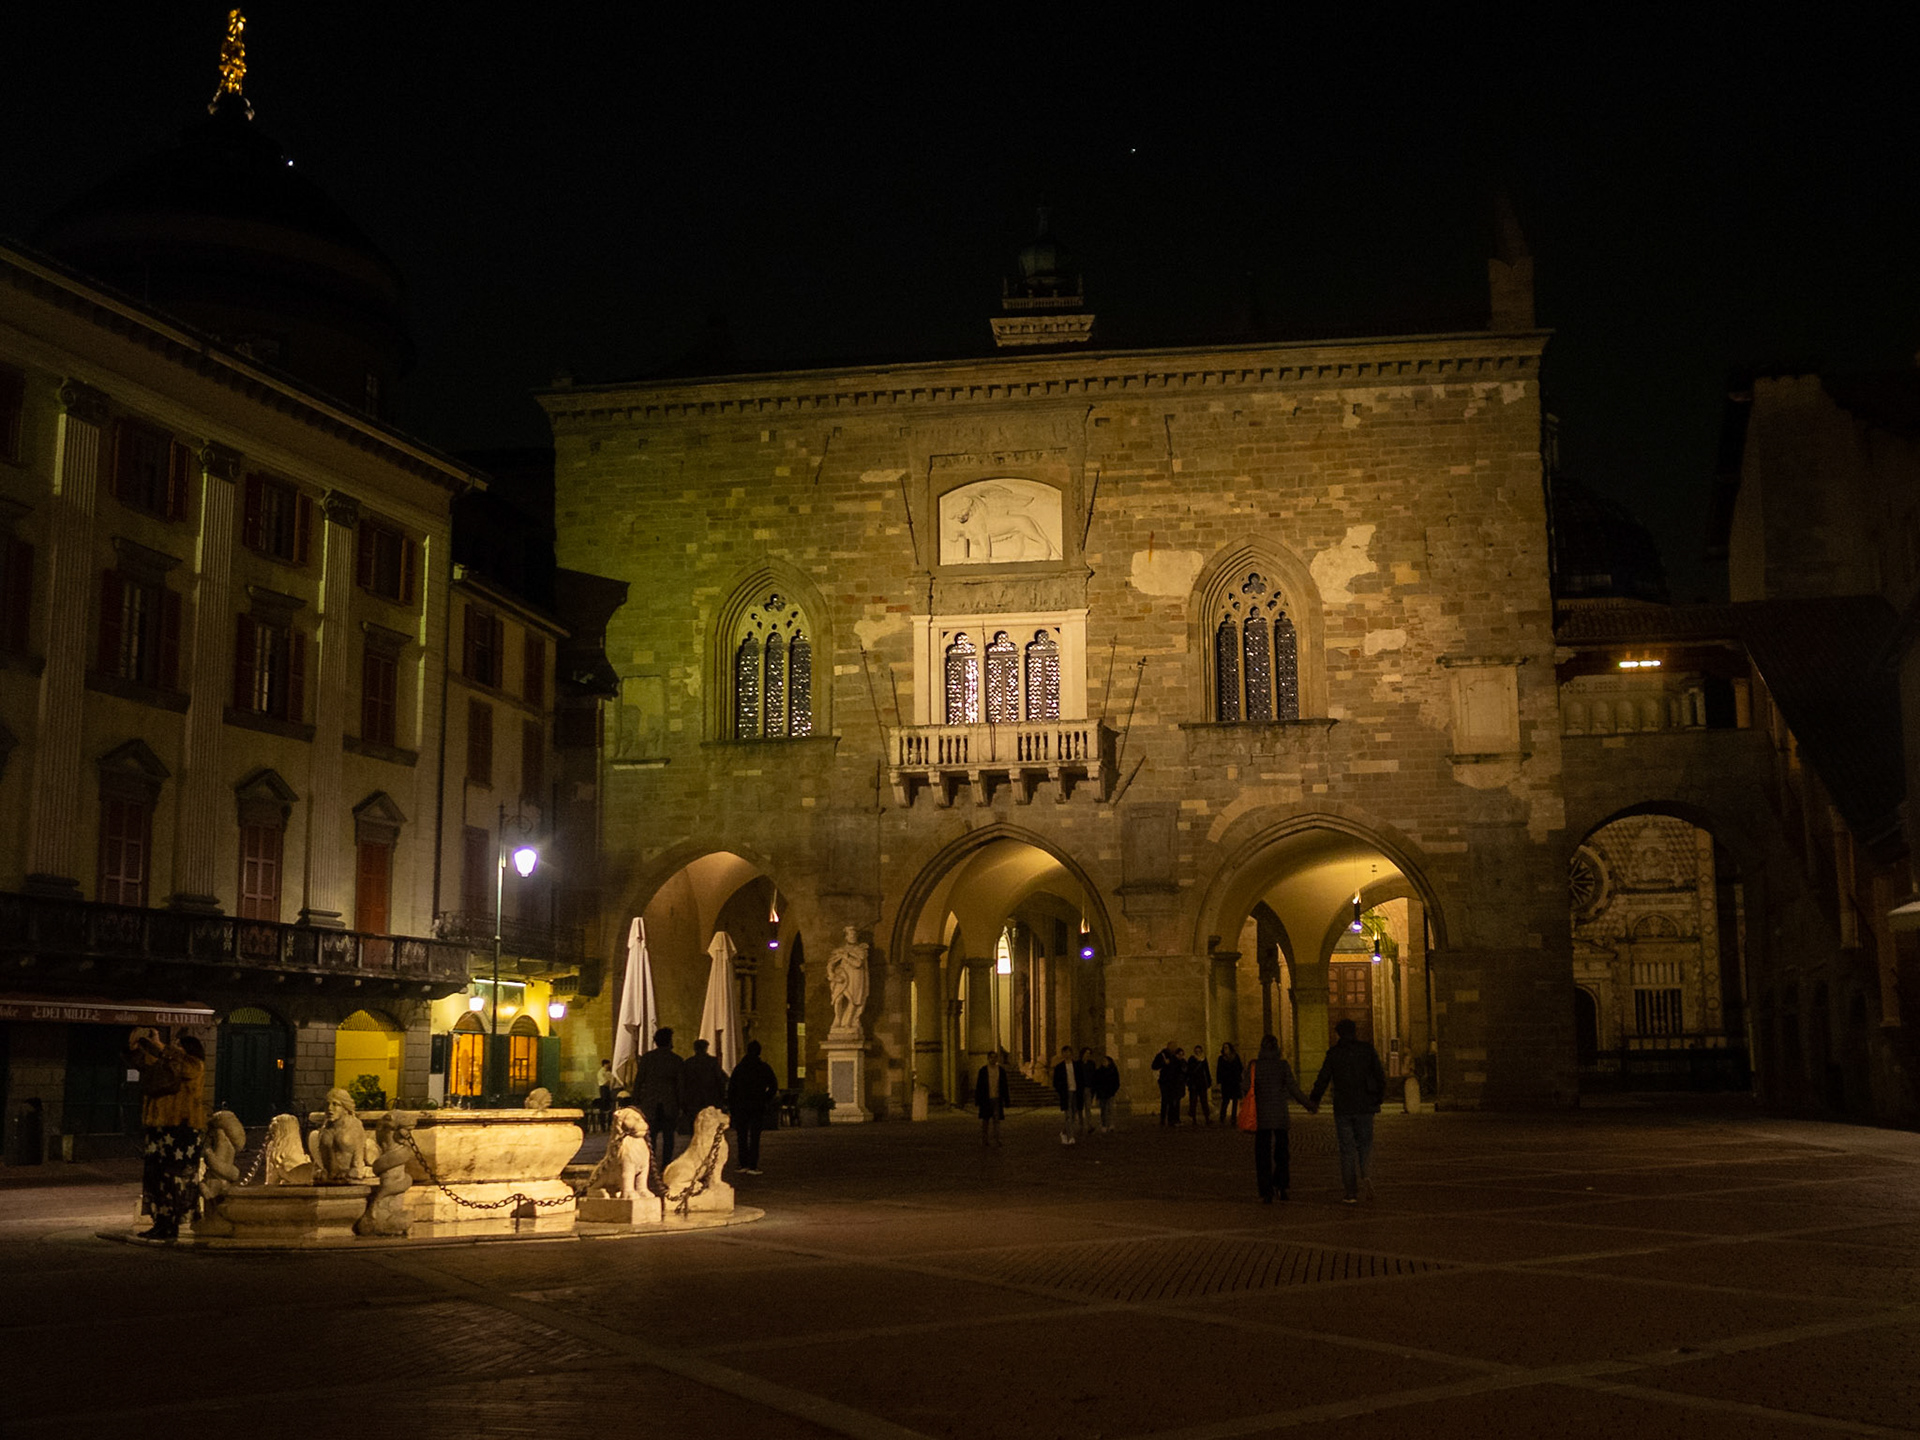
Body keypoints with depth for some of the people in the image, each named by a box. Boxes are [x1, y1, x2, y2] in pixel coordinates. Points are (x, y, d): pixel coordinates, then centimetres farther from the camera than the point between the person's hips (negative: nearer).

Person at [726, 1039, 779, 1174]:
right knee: (754, 1137, 0)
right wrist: (766, 1100, 7)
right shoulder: (764, 1067, -1)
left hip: (741, 1106, 1)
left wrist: (731, 1108, 8)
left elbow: (731, 1088, 4)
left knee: (742, 1136, 8)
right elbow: (774, 1085, -4)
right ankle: (752, 1166, -6)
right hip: (758, 1107, -1)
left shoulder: (739, 1067, 4)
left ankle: (743, 1165, 4)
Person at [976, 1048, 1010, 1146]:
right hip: (986, 1099, -2)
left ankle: (995, 1140, 1)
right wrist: (977, 1101, -4)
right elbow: (978, 1086, -2)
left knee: (996, 1120, -1)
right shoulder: (983, 1070, -3)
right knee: (985, 1120, 4)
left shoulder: (1001, 1070, 3)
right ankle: (984, 1141, 14)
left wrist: (1007, 1100, 5)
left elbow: (1005, 1086, 7)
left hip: (997, 1099, 2)